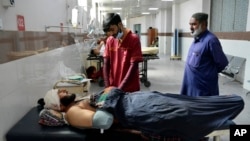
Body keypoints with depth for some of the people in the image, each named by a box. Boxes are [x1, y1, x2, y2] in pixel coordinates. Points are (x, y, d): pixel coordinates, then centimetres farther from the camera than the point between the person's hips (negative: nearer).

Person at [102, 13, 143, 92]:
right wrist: (107, 87, -8)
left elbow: (133, 66, -14)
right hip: (112, 87, 4)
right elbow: (106, 64, 1)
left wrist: (120, 88, -17)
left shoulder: (134, 39, -9)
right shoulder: (110, 40, 3)